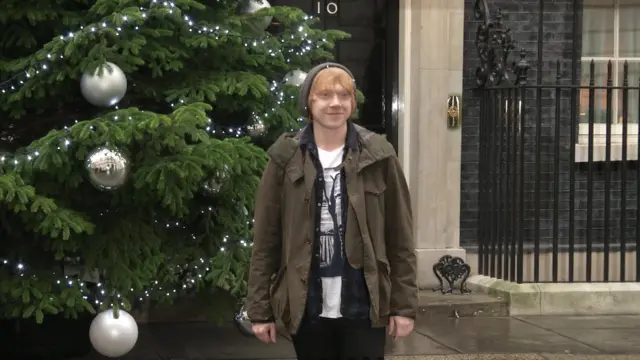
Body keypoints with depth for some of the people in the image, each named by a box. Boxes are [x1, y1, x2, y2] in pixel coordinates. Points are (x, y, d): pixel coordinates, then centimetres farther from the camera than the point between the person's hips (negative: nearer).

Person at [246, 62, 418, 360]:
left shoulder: (378, 156, 0)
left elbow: (400, 238, 1)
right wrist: (260, 309, 0)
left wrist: (404, 304, -3)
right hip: (308, 309, 1)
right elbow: (265, 240, 2)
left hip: (364, 307, -1)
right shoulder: (286, 159, 1)